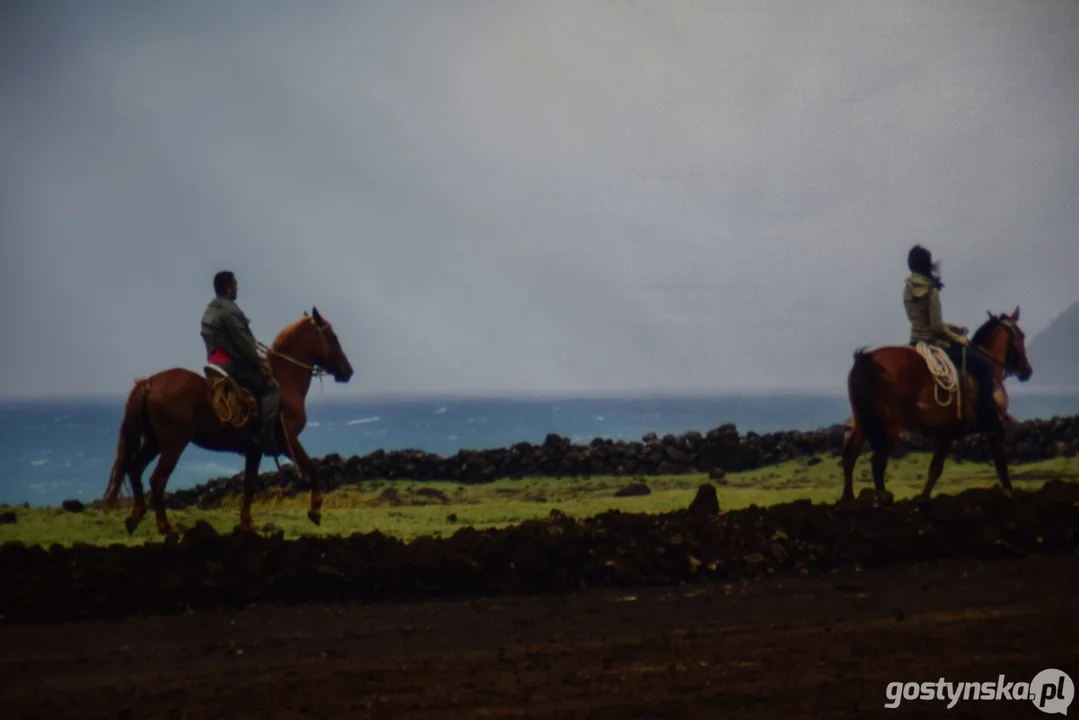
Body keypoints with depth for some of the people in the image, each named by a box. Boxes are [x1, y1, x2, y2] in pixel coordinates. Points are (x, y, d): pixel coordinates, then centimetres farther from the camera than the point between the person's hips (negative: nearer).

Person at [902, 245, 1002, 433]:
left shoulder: (908, 289, 7)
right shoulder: (931, 290, -18)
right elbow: (936, 326, -21)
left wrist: (953, 328, 15)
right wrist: (957, 338, -7)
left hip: (917, 343, 10)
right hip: (934, 345, -10)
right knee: (984, 367, -5)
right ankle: (987, 421, -9)